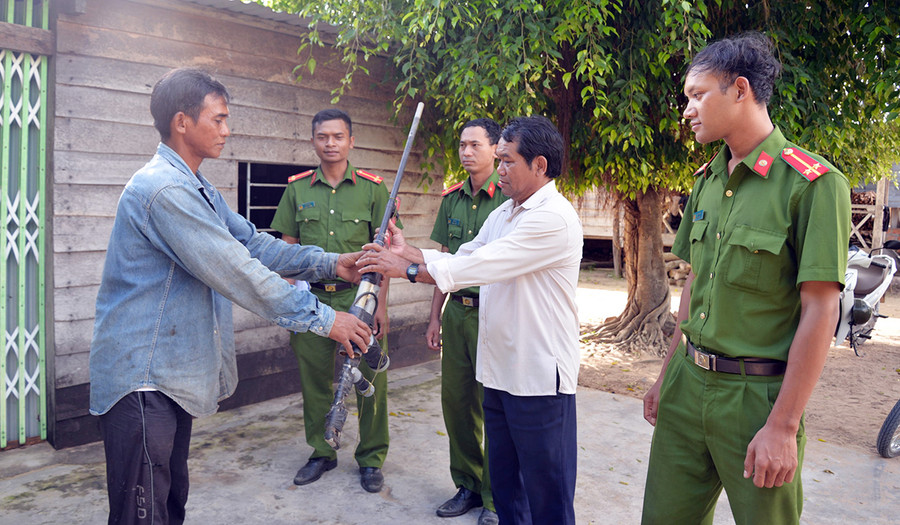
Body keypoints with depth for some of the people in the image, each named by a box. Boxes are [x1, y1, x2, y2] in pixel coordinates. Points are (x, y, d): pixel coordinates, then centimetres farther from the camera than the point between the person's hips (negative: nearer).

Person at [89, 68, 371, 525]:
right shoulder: (162, 189, -21)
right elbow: (238, 274, -24)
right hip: (143, 377, -10)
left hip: (175, 373, 10)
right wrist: (321, 319, -19)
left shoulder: (199, 190, 14)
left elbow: (253, 243, 10)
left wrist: (330, 264, 0)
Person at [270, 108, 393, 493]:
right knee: (314, 379, 11)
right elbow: (287, 248, 10)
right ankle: (322, 453, 29)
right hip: (312, 297, 2)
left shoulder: (372, 188, 1)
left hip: (360, 295, -2)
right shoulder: (297, 188, 6)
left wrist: (380, 302, -6)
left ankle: (371, 458, 20)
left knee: (370, 380, 2)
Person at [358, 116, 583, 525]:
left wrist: (405, 268, -18)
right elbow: (462, 259, 11)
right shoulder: (503, 213, 14)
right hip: (499, 369, 9)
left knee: (545, 490, 6)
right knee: (503, 480, 21)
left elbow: (481, 266, -23)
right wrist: (407, 251, -3)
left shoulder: (554, 218, -18)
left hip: (540, 376, -9)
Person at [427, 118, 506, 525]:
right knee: (456, 399, 11)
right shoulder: (452, 199, 12)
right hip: (456, 311, 6)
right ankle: (468, 485, 28)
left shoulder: (508, 197, -7)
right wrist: (435, 316, 13)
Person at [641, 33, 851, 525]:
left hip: (757, 394, -6)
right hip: (688, 383, 6)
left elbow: (820, 310, -15)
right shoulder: (706, 181, 9)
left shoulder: (813, 183, -12)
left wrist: (783, 426, -16)